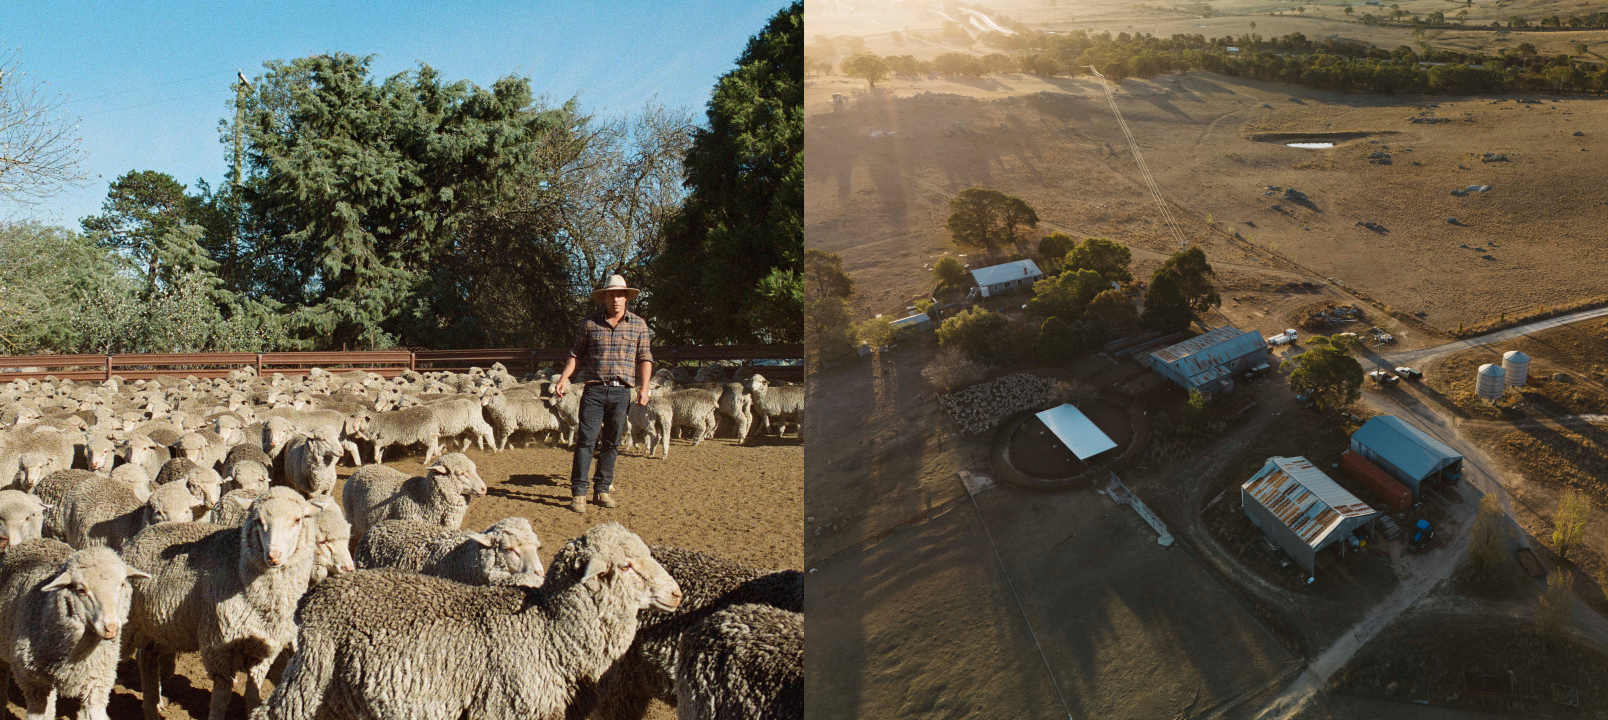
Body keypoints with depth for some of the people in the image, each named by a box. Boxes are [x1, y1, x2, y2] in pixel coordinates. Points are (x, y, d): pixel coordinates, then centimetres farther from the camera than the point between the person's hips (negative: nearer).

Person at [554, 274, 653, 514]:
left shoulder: (638, 325, 7)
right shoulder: (590, 323, 6)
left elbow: (644, 358, 8)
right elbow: (576, 355, 10)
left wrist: (644, 387, -2)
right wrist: (563, 379, -1)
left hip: (622, 392, 1)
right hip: (594, 389, -1)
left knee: (611, 442, 7)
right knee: (586, 440, -6)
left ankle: (603, 489, 17)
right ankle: (578, 492, -2)